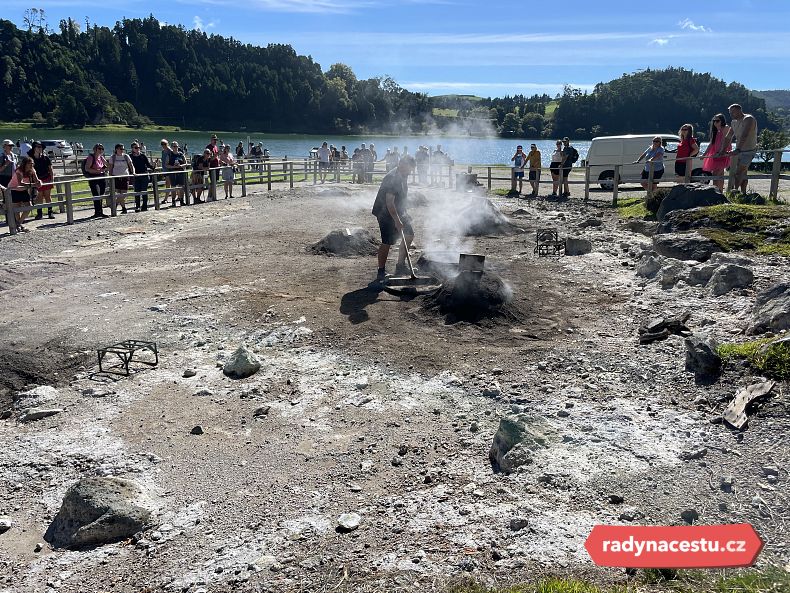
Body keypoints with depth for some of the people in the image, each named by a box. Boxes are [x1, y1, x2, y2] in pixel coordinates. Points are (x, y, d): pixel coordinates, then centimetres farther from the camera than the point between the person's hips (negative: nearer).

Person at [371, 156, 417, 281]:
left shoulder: (403, 176, 8)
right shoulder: (392, 178, -23)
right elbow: (389, 202, -27)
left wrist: (404, 215, 22)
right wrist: (397, 220, -29)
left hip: (398, 212, 10)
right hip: (386, 213, -10)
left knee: (409, 235, 9)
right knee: (387, 242, -10)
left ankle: (400, 266, 18)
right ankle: (381, 272, -1)